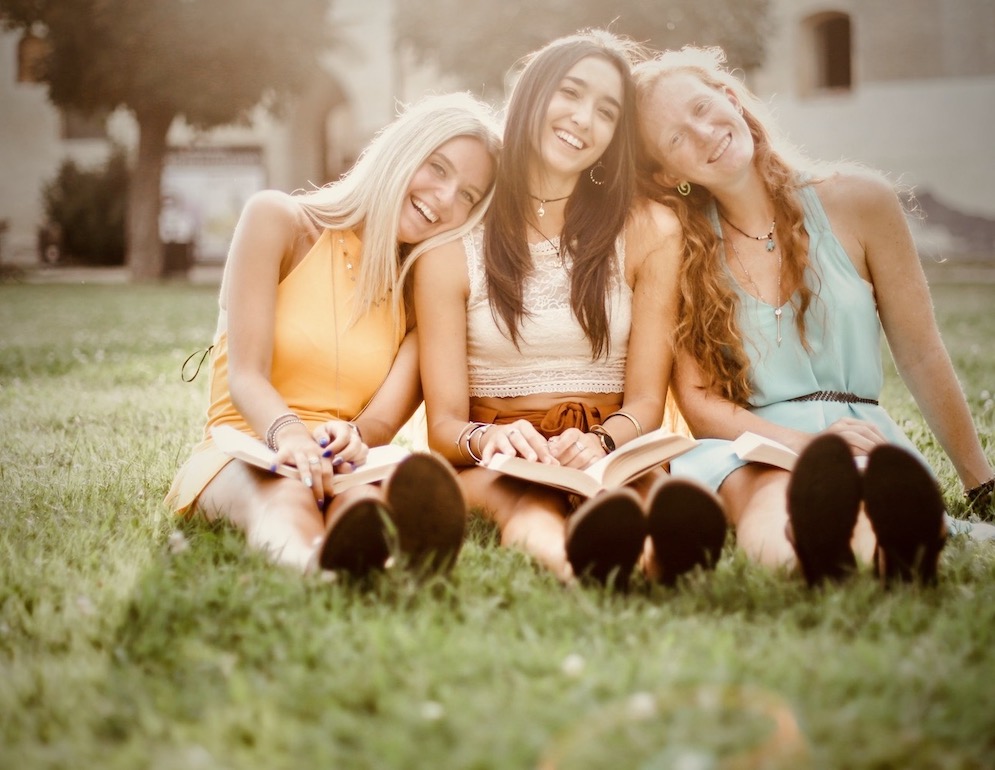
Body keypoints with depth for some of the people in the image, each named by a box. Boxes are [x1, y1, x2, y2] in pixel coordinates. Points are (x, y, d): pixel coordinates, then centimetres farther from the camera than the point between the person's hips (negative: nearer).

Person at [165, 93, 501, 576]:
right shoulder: (279, 220, 2)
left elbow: (384, 419, -4)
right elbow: (245, 376, -8)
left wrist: (352, 438, -29)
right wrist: (287, 434, -31)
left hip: (352, 466, 2)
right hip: (245, 455, -1)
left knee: (363, 498, -38)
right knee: (288, 495, -40)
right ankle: (310, 560, -74)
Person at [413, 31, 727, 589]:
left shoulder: (649, 232, 7)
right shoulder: (453, 247, 3)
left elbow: (646, 401, 2)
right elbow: (444, 421, -1)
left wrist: (600, 442, -22)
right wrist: (486, 439, -27)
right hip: (496, 463, -1)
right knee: (514, 491, -38)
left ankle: (653, 553, -70)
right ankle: (579, 558, -71)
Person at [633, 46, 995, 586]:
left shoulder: (858, 201, 6)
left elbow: (921, 358, 10)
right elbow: (696, 401, 1)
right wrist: (805, 443, -17)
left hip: (864, 436, 2)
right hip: (745, 450, -1)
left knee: (897, 497, -39)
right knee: (774, 504, -41)